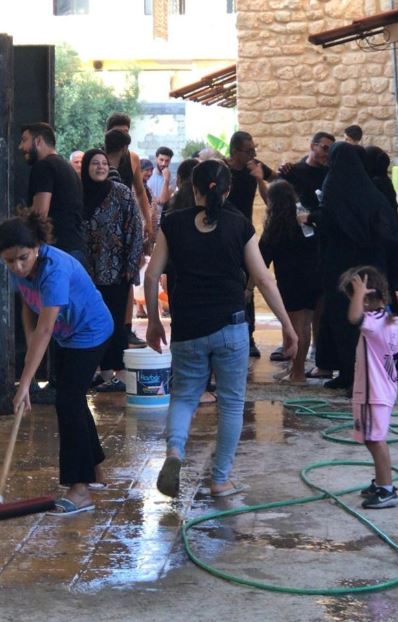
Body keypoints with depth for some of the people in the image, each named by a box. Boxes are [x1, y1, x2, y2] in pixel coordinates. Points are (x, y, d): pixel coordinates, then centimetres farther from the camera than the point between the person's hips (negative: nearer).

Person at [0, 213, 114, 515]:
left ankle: (81, 489, -15)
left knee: (68, 403, -16)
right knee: (74, 402, 16)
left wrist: (24, 384, -42)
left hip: (90, 333, -9)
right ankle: (95, 472, 31)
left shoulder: (54, 270, -37)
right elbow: (29, 307, 4)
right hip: (68, 335, 9)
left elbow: (45, 330, -40)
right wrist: (30, 349, -10)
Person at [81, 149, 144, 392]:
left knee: (115, 322, -5)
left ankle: (121, 375, 1)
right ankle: (107, 373, 12)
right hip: (93, 269, 5)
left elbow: (136, 229, -7)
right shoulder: (82, 194, 6)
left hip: (117, 269, -4)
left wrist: (132, 264, -12)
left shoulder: (121, 192, -5)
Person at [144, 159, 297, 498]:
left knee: (184, 396, 16)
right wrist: (287, 325, 7)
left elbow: (152, 276, 1)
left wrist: (153, 321, 14)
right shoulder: (239, 225, 0)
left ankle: (174, 449, -12)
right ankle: (221, 479, 13)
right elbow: (264, 280, -1)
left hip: (187, 329, 1)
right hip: (230, 326, -1)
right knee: (232, 401, 11)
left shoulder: (173, 223, 2)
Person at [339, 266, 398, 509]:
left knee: (376, 441, -6)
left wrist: (359, 292, -32)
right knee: (375, 440, 19)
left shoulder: (374, 323, -23)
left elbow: (354, 317, -42)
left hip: (375, 395, -10)